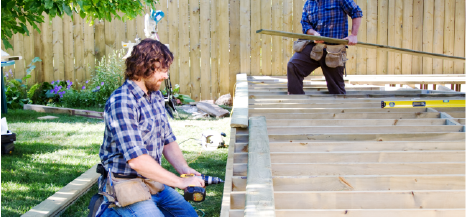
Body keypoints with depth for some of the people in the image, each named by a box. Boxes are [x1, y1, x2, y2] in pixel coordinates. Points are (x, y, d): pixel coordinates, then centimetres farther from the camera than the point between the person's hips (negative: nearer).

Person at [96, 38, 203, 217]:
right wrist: (180, 182, -25)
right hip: (126, 187, -9)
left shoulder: (156, 97, 7)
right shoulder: (121, 102, -22)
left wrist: (183, 168, -8)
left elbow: (168, 140, 13)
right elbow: (136, 160, -28)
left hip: (154, 182, 9)